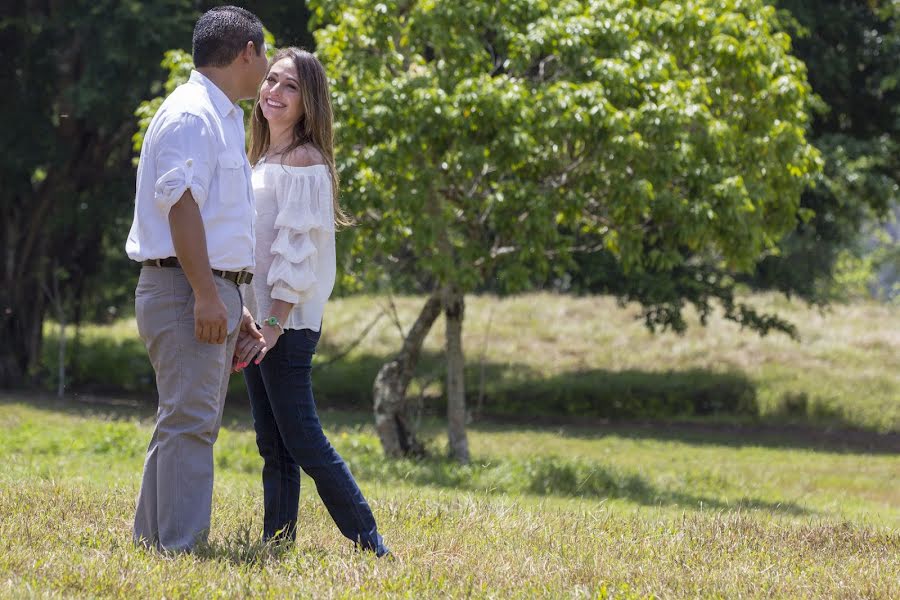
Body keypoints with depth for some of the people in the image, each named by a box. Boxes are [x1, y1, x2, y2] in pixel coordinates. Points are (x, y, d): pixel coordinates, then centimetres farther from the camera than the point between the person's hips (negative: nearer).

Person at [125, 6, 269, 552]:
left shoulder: (224, 118, 21)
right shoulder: (190, 114, -11)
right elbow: (180, 204, -20)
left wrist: (234, 304, 24)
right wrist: (206, 295, -25)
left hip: (213, 290, 10)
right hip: (184, 286, -10)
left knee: (191, 423, 13)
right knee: (190, 422, -14)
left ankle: (152, 540, 18)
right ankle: (180, 549, -16)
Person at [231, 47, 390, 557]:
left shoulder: (303, 162, -11)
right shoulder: (264, 160, 17)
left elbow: (298, 251, -16)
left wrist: (275, 324, -21)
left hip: (289, 324, -9)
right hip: (258, 322, 9)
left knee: (301, 440, -10)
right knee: (273, 446, 8)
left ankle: (372, 547, -6)